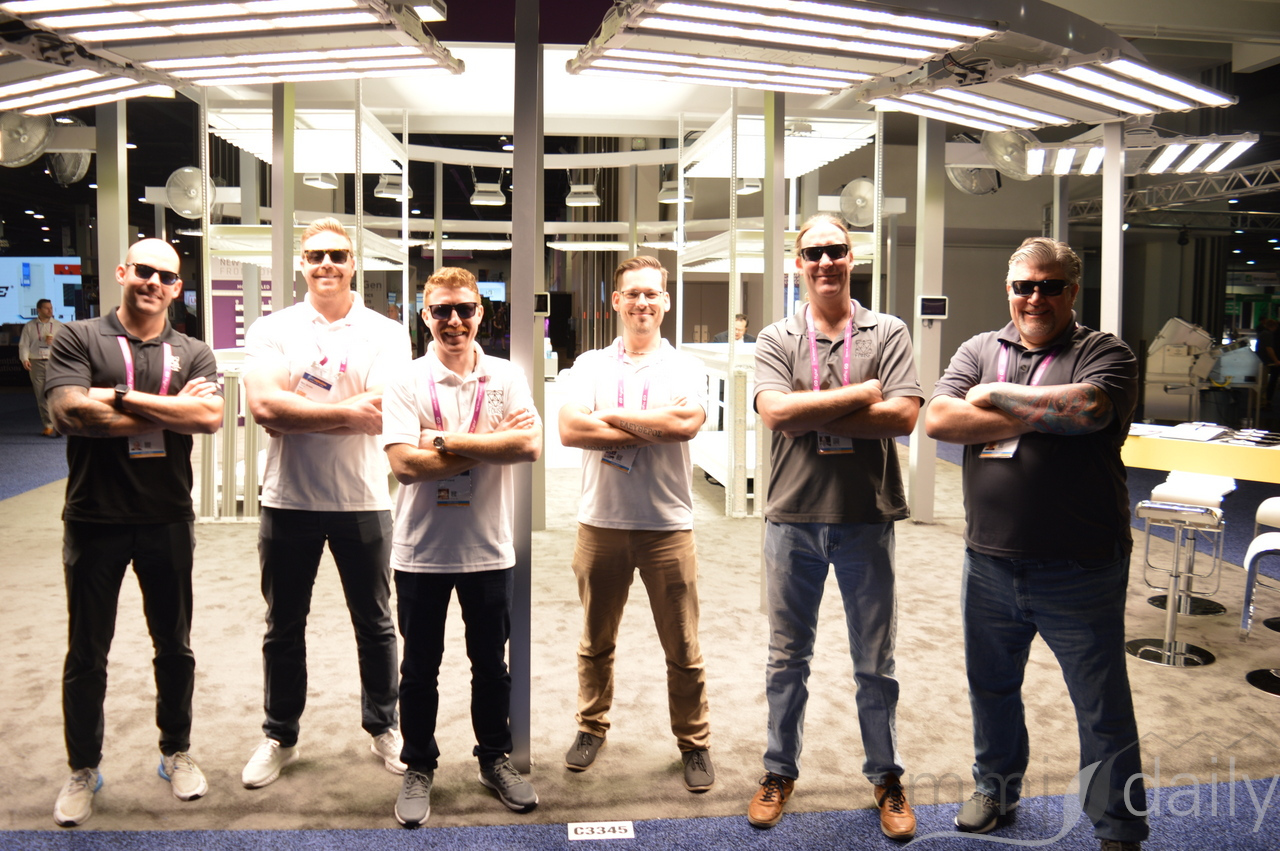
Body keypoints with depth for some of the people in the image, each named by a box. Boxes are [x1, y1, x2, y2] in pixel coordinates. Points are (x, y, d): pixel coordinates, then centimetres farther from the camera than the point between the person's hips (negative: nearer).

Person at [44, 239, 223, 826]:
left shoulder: (193, 354, 4)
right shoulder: (78, 340, -1)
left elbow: (211, 416, -14)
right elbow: (69, 412, -18)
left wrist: (122, 397, -17)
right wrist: (172, 412, -13)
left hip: (167, 519, 2)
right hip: (94, 519, -2)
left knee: (174, 645, 14)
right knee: (86, 652, 10)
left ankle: (176, 752, 32)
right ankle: (82, 769, 27)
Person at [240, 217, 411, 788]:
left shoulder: (386, 333, -2)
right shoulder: (271, 329, 1)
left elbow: (381, 416, -16)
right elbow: (264, 405, -15)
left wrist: (295, 415, -18)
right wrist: (345, 410, -18)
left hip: (362, 501, -1)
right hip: (288, 501, 1)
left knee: (375, 624, 13)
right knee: (283, 627, 14)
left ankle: (383, 727, 32)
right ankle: (280, 736, 31)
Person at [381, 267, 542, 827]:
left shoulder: (507, 378, -1)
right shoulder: (406, 383, -4)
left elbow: (531, 445, -17)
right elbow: (405, 464, -17)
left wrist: (447, 440, -19)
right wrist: (492, 443, -17)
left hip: (488, 549, 1)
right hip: (421, 549, -1)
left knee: (491, 663, 15)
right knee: (419, 668, 12)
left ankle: (495, 760, 34)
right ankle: (419, 769, 30)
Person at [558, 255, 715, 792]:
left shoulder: (686, 368, 2)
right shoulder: (589, 365, 6)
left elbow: (686, 424, -18)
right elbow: (569, 430, -11)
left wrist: (610, 415, -10)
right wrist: (653, 426, -14)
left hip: (667, 525, -1)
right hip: (600, 522, 2)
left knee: (682, 649, 6)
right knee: (595, 641, 15)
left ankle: (695, 743, 23)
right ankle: (592, 727, 35)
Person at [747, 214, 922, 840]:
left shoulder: (887, 333, 1)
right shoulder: (776, 339, 2)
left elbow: (904, 415, -13)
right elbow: (775, 414, -15)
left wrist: (812, 413, -14)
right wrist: (860, 394, -13)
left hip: (866, 518, 0)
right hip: (793, 516, 1)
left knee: (874, 663, 11)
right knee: (787, 657, 13)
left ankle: (886, 777, 30)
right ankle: (780, 771, 31)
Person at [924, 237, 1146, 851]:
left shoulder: (1103, 354, -3)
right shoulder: (980, 351, 7)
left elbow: (1087, 408, -25)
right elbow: (938, 420, -10)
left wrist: (997, 397, -12)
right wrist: (1043, 416, -14)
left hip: (1078, 574, -4)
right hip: (990, 565, 4)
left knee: (1103, 709, 6)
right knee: (991, 687, 21)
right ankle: (997, 787, 43)